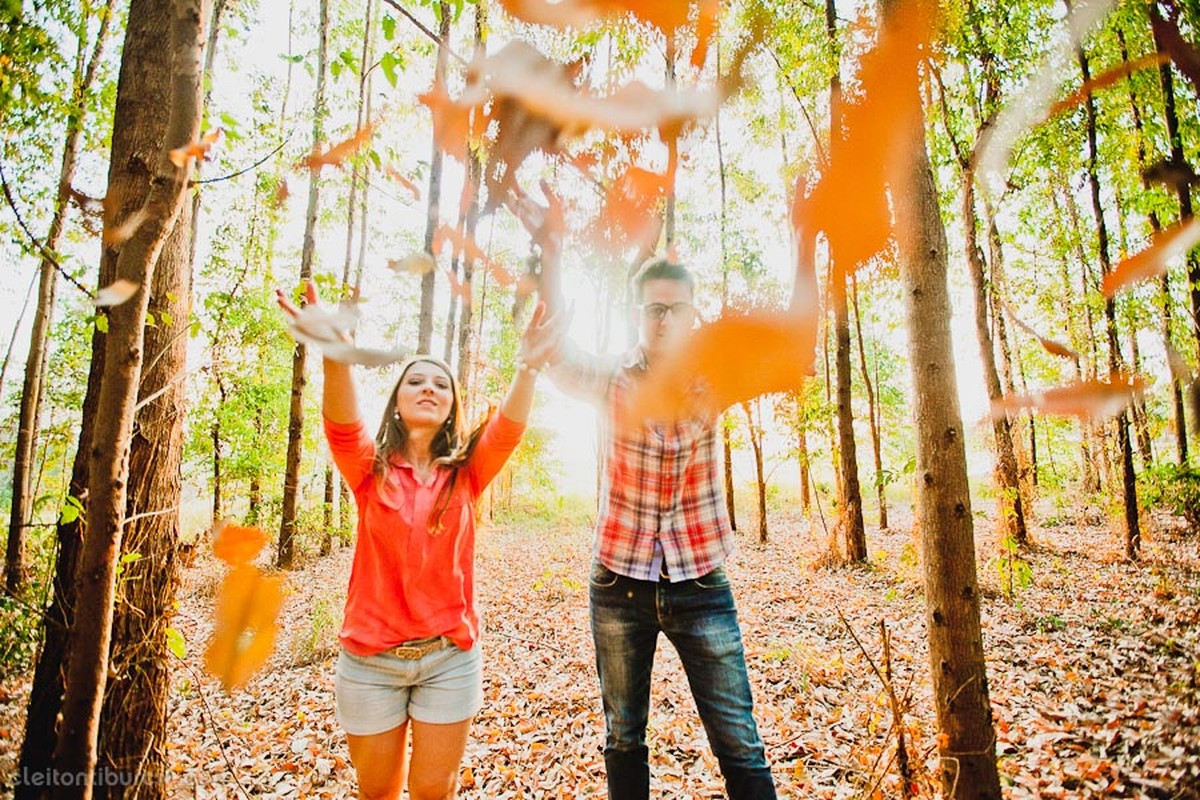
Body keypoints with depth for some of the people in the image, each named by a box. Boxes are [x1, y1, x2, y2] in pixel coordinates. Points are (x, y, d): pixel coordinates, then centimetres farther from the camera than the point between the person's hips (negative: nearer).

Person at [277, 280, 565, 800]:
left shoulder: (465, 473, -1)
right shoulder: (371, 469, -3)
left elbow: (507, 432, -19)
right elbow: (342, 426, -23)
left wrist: (528, 368, -37)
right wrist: (335, 355, -43)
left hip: (450, 657, 0)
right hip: (369, 658, 0)